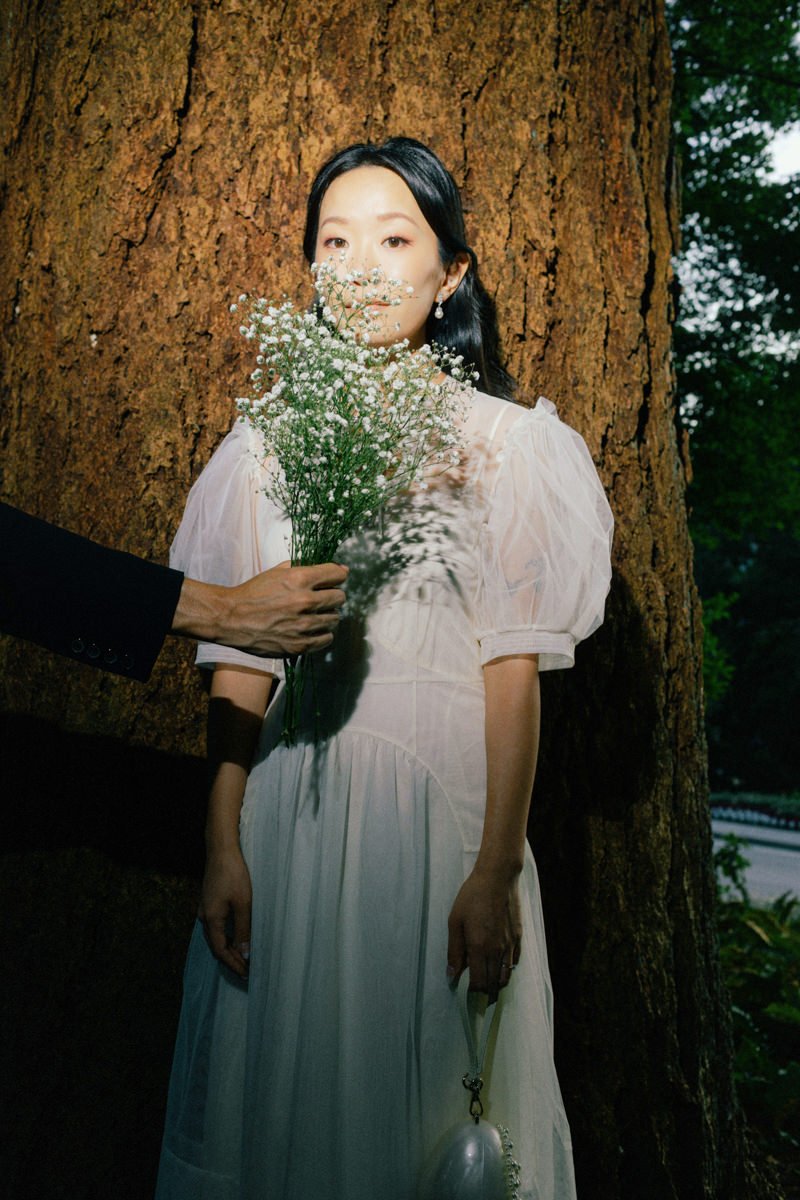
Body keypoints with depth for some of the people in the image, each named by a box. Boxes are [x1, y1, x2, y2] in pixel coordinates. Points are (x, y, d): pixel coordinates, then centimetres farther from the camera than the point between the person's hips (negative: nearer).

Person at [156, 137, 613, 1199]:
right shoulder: (268, 441, 8)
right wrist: (223, 845, -2)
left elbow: (513, 668, -5)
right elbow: (240, 660, 4)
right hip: (292, 801, 3)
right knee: (283, 1098, 12)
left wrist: (497, 872, -10)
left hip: (441, 795, -2)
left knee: (435, 1092, 9)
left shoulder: (501, 441, 0)